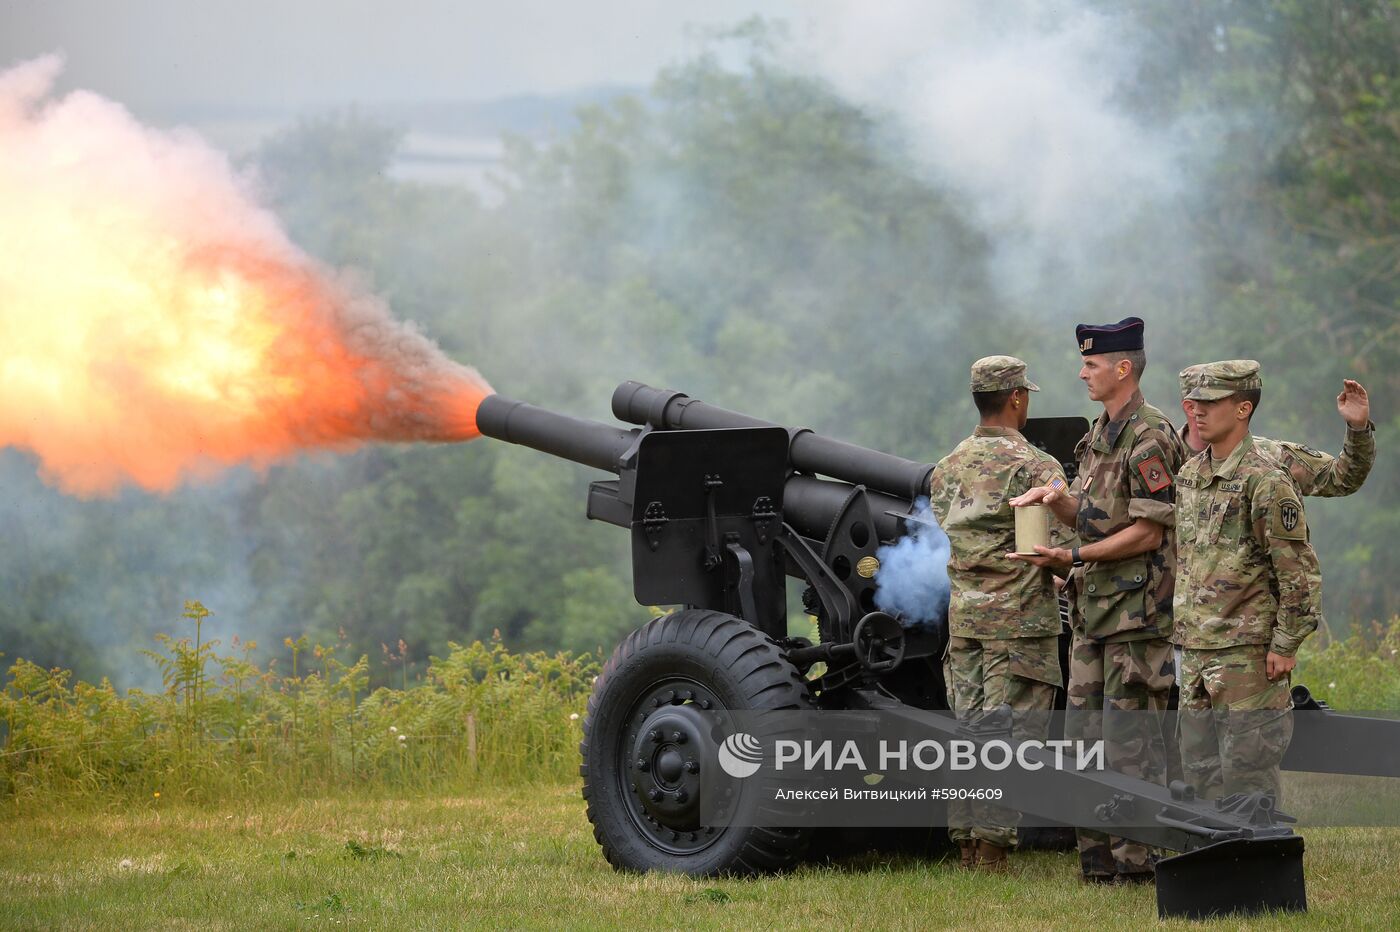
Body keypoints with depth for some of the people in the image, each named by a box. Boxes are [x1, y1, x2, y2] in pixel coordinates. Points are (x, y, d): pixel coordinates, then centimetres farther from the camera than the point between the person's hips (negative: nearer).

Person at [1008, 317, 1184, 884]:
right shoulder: (1100, 434, 16)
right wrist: (1056, 500, 1)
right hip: (1092, 605, 10)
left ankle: (1134, 859, -2)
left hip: (1137, 608, -10)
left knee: (1130, 737, -6)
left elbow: (1147, 533, -18)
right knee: (1084, 733, 10)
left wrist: (1073, 556, -17)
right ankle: (1096, 856, 16)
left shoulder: (1149, 439, -14)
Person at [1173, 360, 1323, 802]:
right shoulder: (1190, 474, 13)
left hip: (1247, 653, -8)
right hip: (1195, 651, 8)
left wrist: (1286, 645, -15)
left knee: (1246, 770, -7)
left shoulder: (1265, 481, -13)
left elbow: (1300, 570, -13)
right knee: (1199, 769, 12)